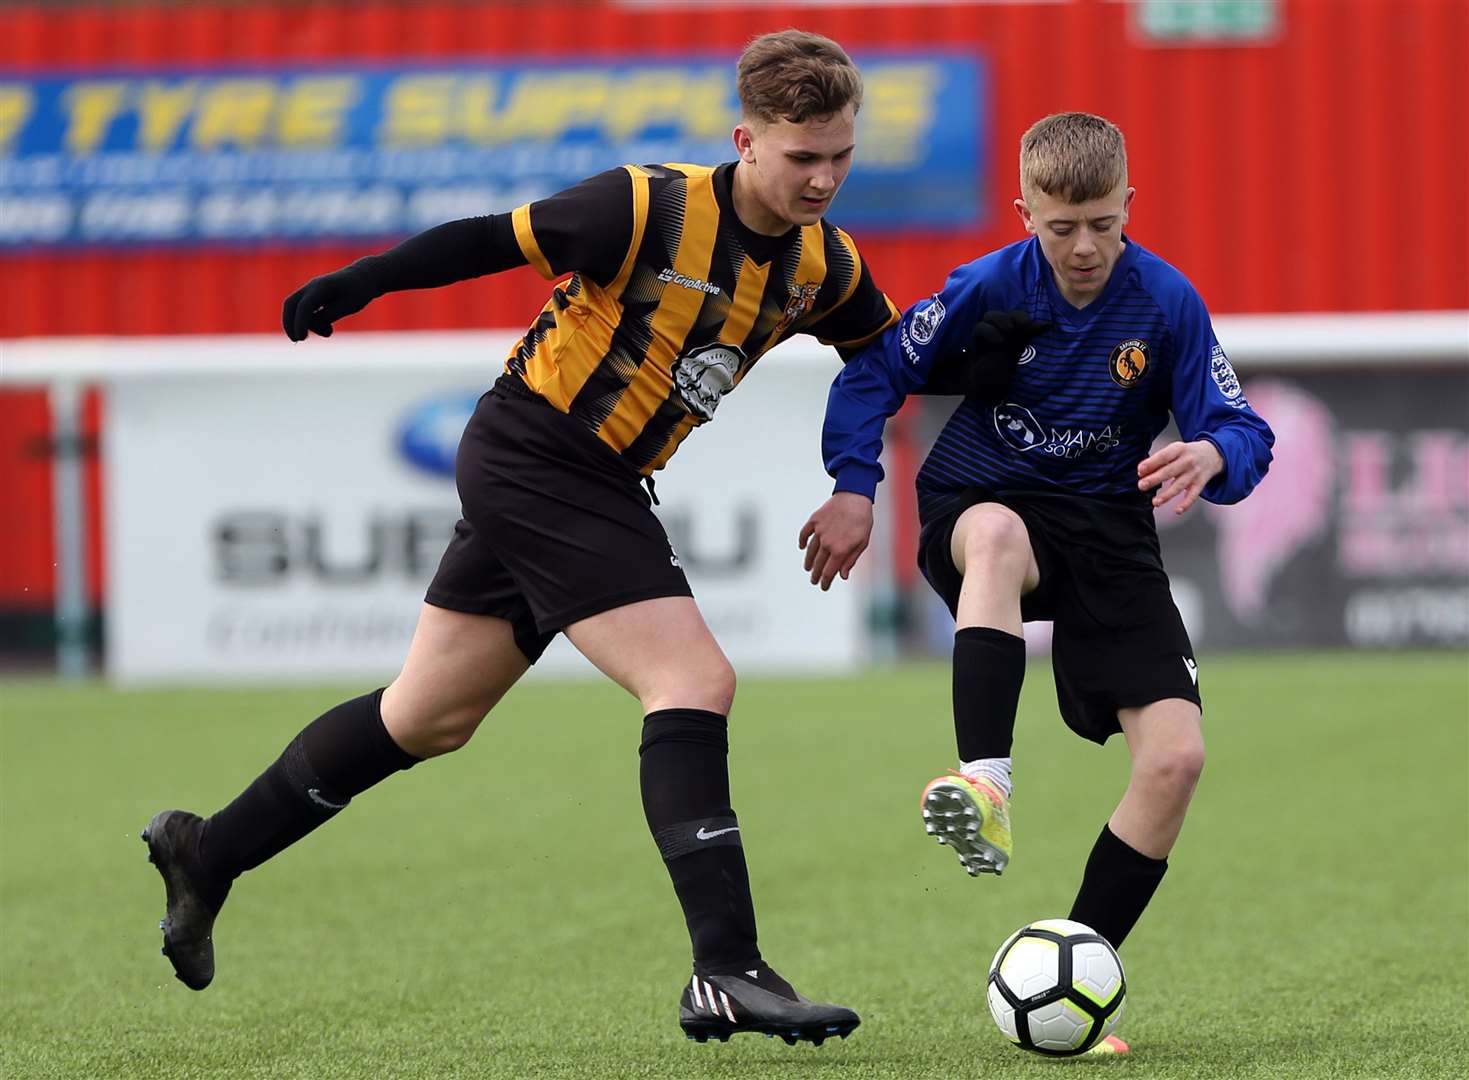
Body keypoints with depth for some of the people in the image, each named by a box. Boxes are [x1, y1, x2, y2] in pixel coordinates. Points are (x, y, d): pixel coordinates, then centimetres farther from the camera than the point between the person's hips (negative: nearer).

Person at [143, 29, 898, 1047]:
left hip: (603, 490, 8)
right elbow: (496, 239, -10)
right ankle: (725, 973, -21)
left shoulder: (826, 267, 0)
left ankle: (208, 854, 31)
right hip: (533, 455, -8)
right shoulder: (649, 208, -20)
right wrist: (359, 283, -6)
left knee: (427, 720, 17)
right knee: (695, 683, -19)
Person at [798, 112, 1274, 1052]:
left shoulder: (1167, 303, -9)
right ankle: (985, 786, -55)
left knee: (1176, 756, -15)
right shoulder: (988, 288, -11)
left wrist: (1213, 456, -32)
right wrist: (854, 489, -13)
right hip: (979, 505, -2)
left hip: (1108, 525, 2)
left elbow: (1245, 433, -8)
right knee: (996, 533, -43)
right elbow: (873, 374, 0)